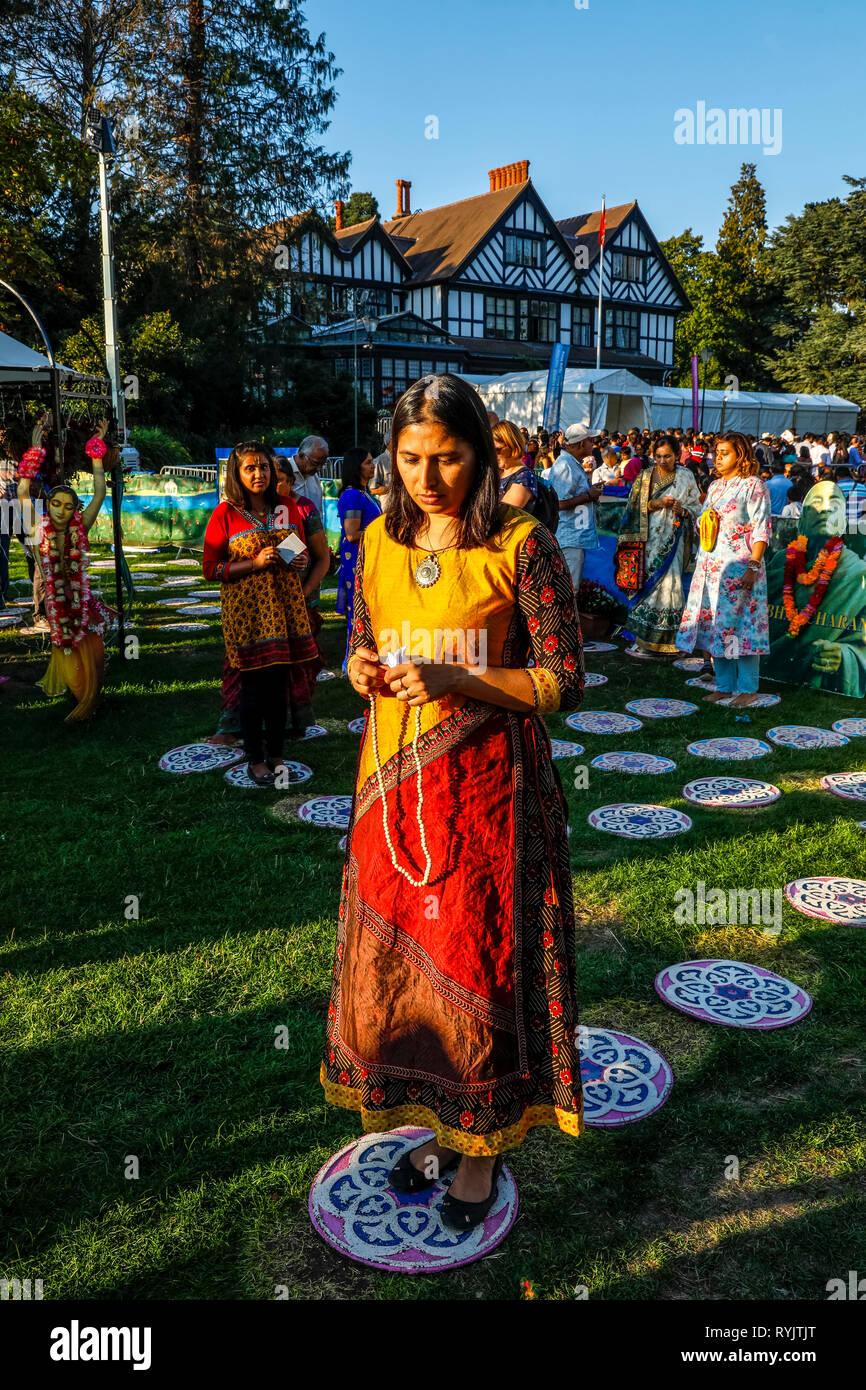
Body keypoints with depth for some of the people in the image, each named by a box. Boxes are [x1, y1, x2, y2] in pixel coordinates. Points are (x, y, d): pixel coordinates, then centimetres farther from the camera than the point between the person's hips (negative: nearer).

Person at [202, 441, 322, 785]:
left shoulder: (287, 506, 8)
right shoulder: (226, 514, -4)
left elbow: (301, 548, 23)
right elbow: (210, 568, -5)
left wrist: (298, 558, -1)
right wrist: (255, 563, -16)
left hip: (284, 603, 4)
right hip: (247, 608, -4)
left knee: (279, 682, 8)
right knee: (255, 684, 1)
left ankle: (276, 754, 22)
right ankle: (254, 759, 16)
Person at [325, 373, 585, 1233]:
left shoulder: (521, 546, -9)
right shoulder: (379, 542, 6)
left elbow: (563, 680, -10)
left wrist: (457, 678, -22)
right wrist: (361, 669, -9)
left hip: (484, 784, -5)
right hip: (394, 780, 5)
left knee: (477, 965, 6)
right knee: (395, 959, 13)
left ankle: (484, 1146, 29)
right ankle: (434, 1122, 37)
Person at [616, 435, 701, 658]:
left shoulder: (686, 477, 6)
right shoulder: (645, 476, 8)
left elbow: (696, 506, 9)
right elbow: (635, 507, 3)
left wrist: (683, 510, -12)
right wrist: (657, 503, -12)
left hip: (672, 538, -1)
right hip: (649, 537, 1)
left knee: (667, 583, -6)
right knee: (647, 583, -1)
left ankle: (662, 639, 2)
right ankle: (645, 638, 5)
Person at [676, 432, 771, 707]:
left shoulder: (753, 485, -5)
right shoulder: (715, 486, 16)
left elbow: (761, 530, -11)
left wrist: (754, 567, -18)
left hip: (738, 568, -7)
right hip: (710, 567, 7)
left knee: (740, 624, -5)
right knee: (714, 625, 8)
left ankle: (748, 689, 3)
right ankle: (724, 686, 17)